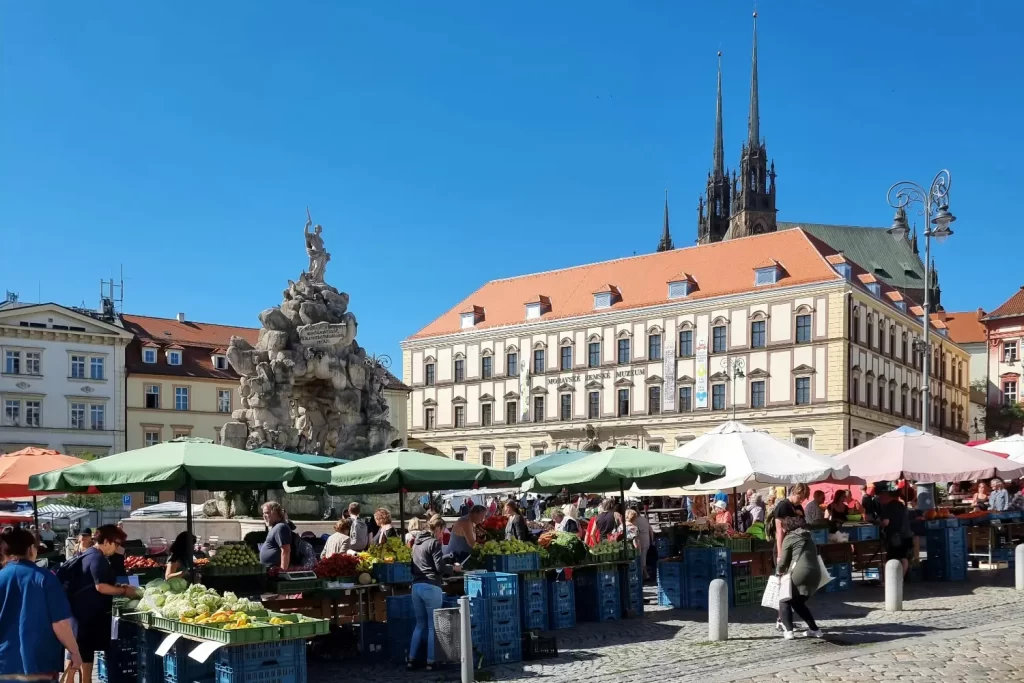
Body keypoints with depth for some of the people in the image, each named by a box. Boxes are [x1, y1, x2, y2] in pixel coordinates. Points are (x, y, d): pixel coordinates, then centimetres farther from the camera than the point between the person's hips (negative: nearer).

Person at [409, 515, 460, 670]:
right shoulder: (434, 542, -8)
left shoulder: (417, 542, 17)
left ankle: (411, 659, 16)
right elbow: (440, 567, -11)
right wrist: (454, 567, 6)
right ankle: (430, 662, 5)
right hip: (431, 587, -7)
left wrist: (449, 559, 26)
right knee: (433, 625, 3)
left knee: (420, 624, 17)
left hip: (416, 586, 7)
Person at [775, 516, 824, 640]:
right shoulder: (808, 538, 24)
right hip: (815, 574, 7)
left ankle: (788, 631, -5)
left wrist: (779, 572, 26)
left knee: (784, 602, 9)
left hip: (799, 574, -7)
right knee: (798, 603, 24)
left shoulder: (789, 538, 4)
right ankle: (814, 629, 20)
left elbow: (783, 560, 5)